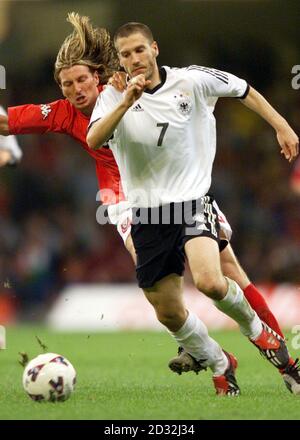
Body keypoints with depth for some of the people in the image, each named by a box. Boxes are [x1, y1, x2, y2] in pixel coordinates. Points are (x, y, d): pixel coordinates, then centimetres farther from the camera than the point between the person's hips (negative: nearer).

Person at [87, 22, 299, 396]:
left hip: (192, 200, -2)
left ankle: (255, 328, 4)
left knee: (209, 281, -28)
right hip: (147, 213, 2)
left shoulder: (192, 80, -3)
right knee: (168, 313, 5)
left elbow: (243, 91, 13)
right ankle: (219, 366, 31)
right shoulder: (114, 97, -4)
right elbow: (93, 141, -23)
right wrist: (126, 102, -33)